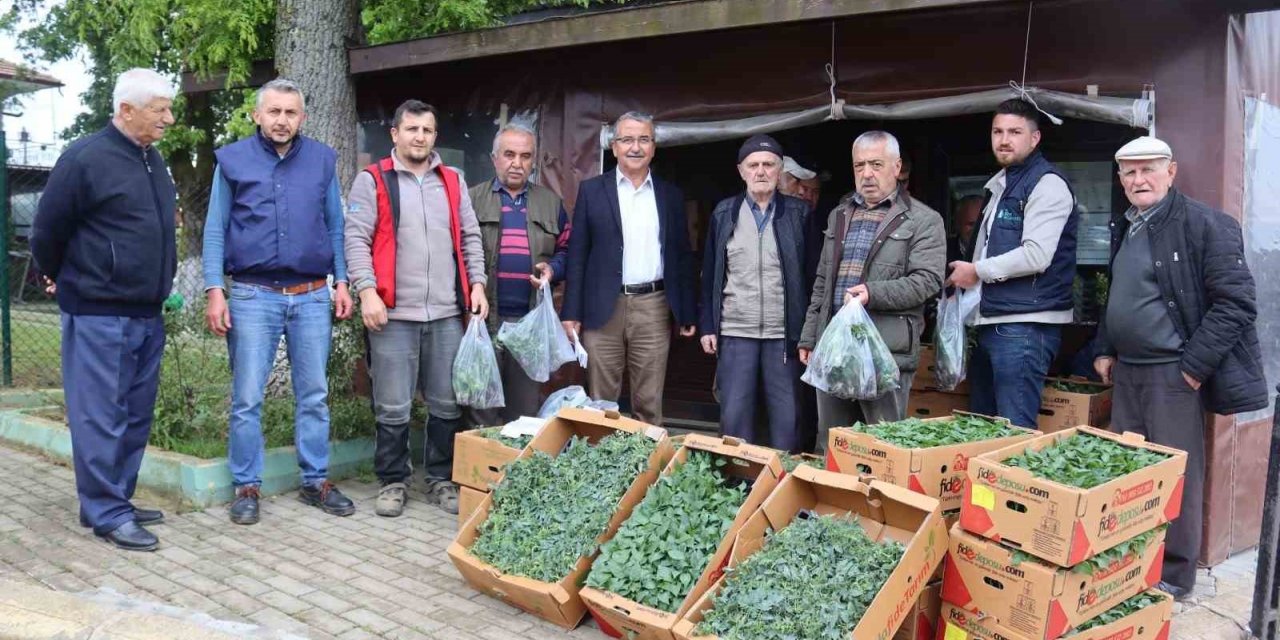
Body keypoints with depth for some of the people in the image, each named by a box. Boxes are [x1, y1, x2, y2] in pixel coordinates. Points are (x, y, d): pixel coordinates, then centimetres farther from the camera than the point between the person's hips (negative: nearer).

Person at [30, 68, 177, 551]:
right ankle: (107, 514, 6)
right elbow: (46, 231, -4)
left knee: (136, 414, 13)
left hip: (147, 313, 8)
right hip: (99, 316, -8)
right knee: (100, 416, -1)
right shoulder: (85, 159, -12)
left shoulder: (152, 160, 12)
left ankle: (115, 499, 24)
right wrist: (63, 282, 10)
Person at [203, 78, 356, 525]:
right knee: (247, 398, 1)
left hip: (312, 296, 2)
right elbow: (215, 230, 2)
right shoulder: (233, 161, 3)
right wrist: (215, 292, -5)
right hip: (253, 296, -2)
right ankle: (247, 487, 13)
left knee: (314, 395, 8)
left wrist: (341, 282, 5)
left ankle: (316, 481, 18)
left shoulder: (322, 160, 8)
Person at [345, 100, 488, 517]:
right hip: (393, 314, -3)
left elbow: (470, 238, 17)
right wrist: (367, 291, -13)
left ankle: (442, 481, 20)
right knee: (393, 408, 1)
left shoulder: (453, 182, 16)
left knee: (447, 405, 7)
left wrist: (477, 284, 6)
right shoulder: (372, 181, 3)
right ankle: (393, 483, 15)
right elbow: (356, 240, -3)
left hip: (447, 314, 4)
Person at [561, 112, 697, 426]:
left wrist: (688, 313, 7)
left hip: (653, 308, 1)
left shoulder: (671, 195, 10)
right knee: (601, 403, 6)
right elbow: (577, 254, 3)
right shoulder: (591, 190, 5)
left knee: (649, 404, 5)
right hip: (603, 308, -1)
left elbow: (682, 256, 11)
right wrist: (571, 312, -3)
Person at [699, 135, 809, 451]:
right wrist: (707, 326, 2)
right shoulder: (724, 213, 7)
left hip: (784, 333, -1)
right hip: (734, 332, 1)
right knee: (734, 414, 5)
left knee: (787, 418, 4)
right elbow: (710, 274, 8)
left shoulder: (799, 213, 3)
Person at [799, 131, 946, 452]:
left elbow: (927, 280, -10)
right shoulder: (839, 215, 19)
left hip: (887, 352, -5)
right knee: (829, 445, 12)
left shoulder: (923, 220, 0)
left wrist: (873, 293, -22)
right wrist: (809, 336, 17)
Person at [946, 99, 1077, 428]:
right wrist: (967, 279, 13)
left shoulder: (1047, 184, -10)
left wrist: (977, 271, -10)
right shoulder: (1000, 184, 19)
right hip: (990, 323, 10)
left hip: (1025, 327, -10)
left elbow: (1036, 256, -21)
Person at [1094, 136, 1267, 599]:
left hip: (1173, 374, -7)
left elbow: (1235, 302, -15)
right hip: (1126, 371, 8)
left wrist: (1194, 366, -16)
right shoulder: (1125, 229, 14)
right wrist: (1105, 350, 15)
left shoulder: (1205, 225, -10)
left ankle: (1174, 574, 15)